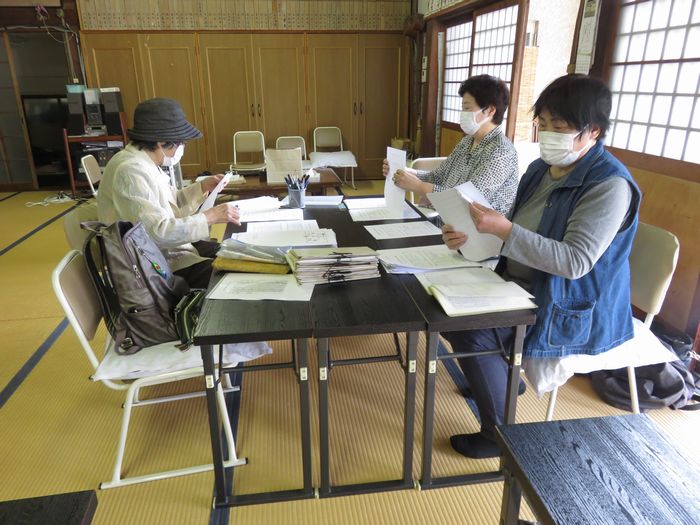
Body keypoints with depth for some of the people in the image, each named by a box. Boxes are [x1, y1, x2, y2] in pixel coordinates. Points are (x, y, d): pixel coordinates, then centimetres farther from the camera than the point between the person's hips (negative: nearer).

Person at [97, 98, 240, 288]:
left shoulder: (145, 163, 6)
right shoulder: (130, 172, -23)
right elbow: (159, 232, -30)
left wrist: (202, 187, 6)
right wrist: (210, 217, -26)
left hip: (169, 249, 10)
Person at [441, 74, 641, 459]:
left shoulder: (610, 185, -20)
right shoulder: (540, 168, 5)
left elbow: (575, 262, -29)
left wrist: (505, 230, -35)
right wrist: (472, 236, -8)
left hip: (572, 311, -8)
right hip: (520, 285, 9)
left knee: (470, 334, -23)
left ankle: (500, 435, 0)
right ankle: (501, 374, 25)